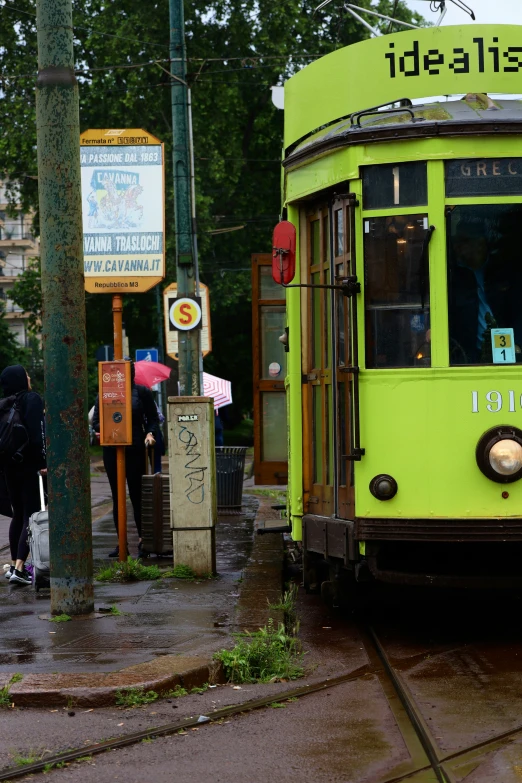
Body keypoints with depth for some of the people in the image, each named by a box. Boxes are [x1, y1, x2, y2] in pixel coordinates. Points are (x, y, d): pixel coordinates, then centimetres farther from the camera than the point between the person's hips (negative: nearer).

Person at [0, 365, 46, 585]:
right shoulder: (32, 399, -10)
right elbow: (38, 433, -18)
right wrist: (43, 462, -17)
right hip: (30, 466, -6)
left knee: (18, 514, 17)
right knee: (31, 516, -6)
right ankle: (19, 568, -17)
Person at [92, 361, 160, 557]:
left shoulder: (142, 392, 3)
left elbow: (153, 419, 6)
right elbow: (96, 420, 10)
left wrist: (150, 433, -13)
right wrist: (102, 429, -11)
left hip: (135, 450, -3)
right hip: (112, 450, 3)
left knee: (136, 495, -2)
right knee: (117, 496, 7)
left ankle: (142, 539, 9)